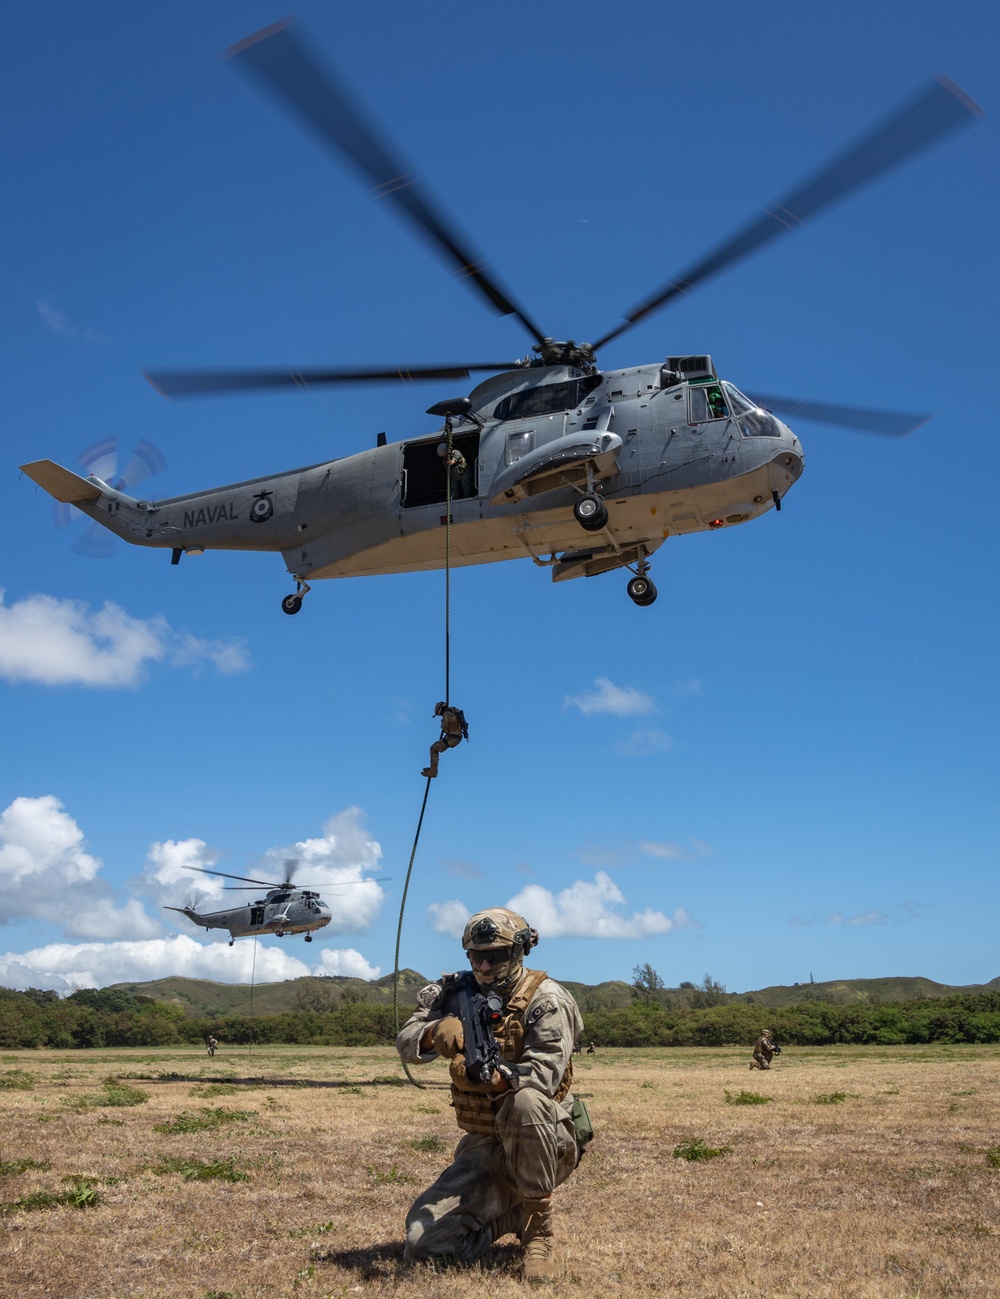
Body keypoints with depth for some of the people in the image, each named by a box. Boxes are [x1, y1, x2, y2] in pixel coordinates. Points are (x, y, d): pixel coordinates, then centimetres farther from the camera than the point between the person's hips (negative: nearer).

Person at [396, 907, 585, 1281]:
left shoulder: (546, 999, -12)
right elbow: (406, 1045, -9)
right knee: (422, 1241, -10)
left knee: (526, 1101, -38)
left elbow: (544, 1074, -26)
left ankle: (538, 1229, -18)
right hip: (482, 1147, 5)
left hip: (542, 1145, -4)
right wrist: (434, 1032, -33)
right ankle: (515, 1215, 15)